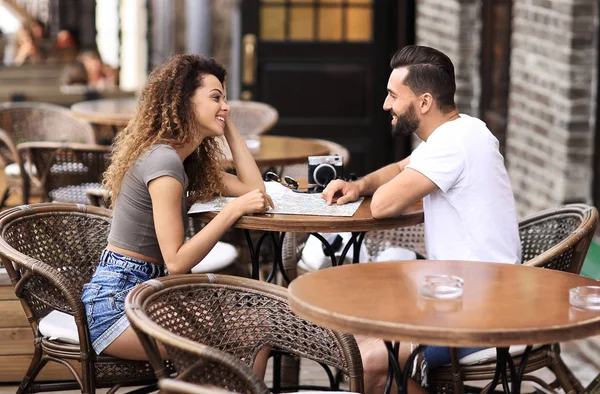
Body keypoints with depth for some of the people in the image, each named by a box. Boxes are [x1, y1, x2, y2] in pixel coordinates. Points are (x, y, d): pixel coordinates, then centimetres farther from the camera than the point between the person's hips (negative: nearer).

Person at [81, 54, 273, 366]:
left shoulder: (189, 160, 13)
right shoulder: (163, 160, -17)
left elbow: (254, 188, 12)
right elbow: (176, 262, -19)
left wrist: (228, 126, 13)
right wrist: (234, 209, -20)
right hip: (115, 303, -10)